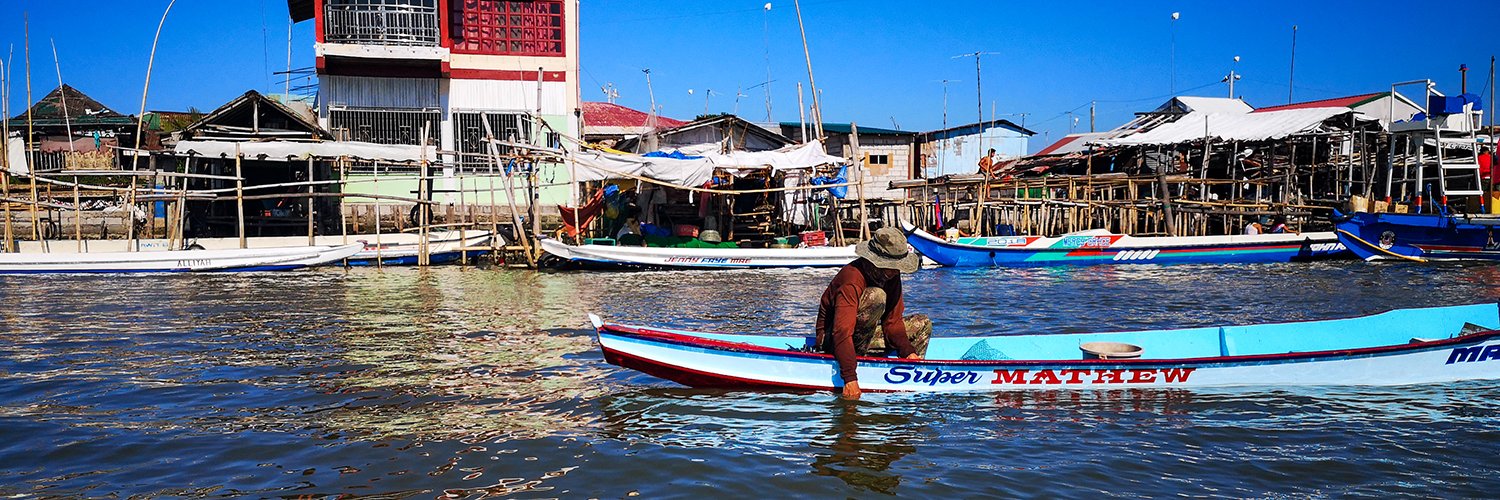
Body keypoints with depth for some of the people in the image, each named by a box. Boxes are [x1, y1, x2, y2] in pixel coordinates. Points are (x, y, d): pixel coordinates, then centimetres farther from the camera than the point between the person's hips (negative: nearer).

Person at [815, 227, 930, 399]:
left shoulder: (891, 275, -4)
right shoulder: (852, 280, -29)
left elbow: (893, 321, -1)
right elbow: (842, 332, -37)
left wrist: (908, 352, -17)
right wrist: (850, 378, -43)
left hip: (866, 335, 9)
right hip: (831, 339, -9)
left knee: (922, 324, 4)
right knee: (876, 296, -31)